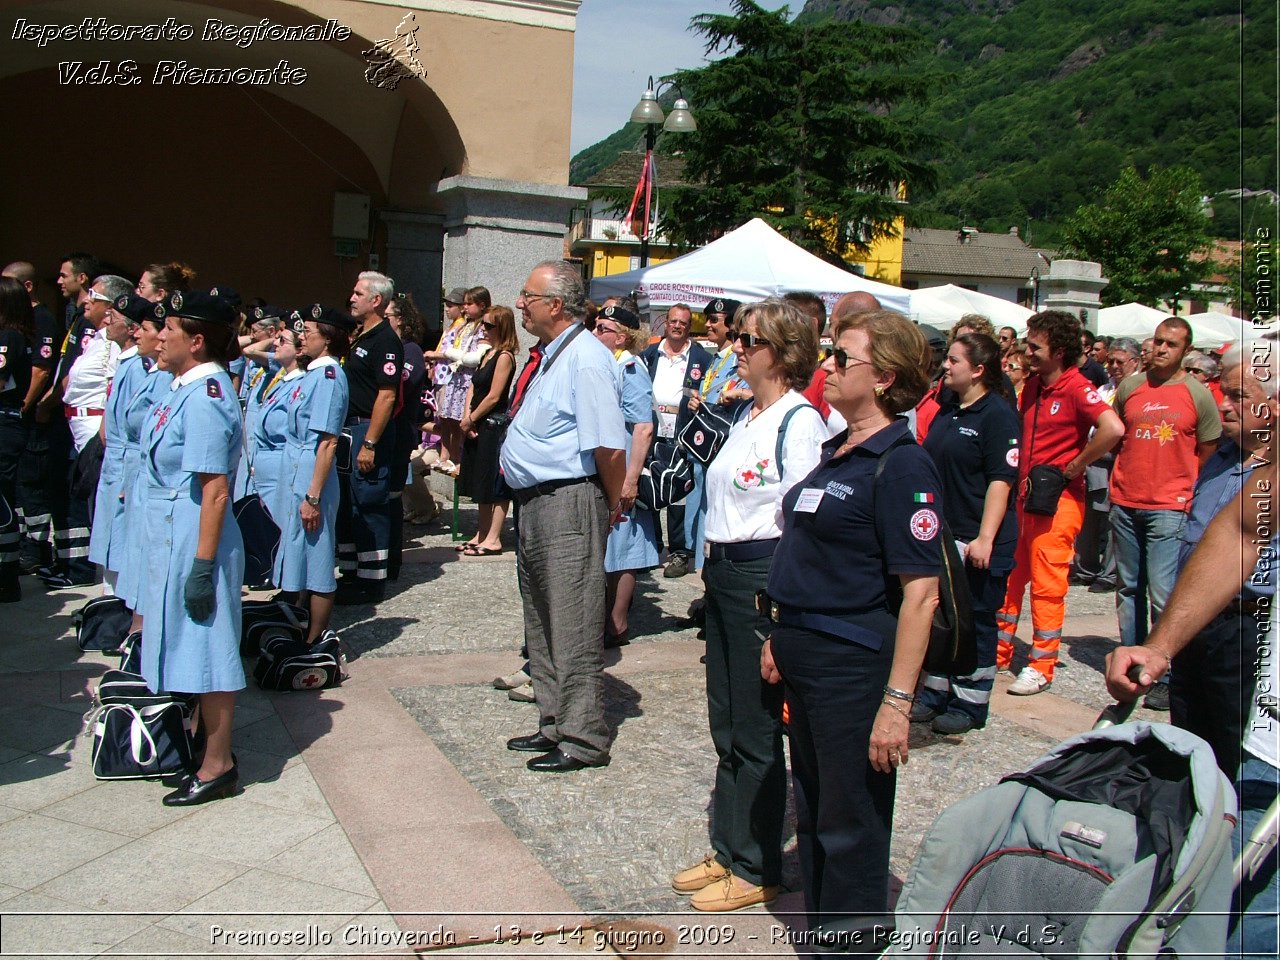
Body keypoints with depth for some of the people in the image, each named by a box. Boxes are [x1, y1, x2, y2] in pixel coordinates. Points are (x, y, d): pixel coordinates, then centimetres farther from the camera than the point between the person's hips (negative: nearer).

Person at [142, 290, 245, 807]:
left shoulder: (205, 398, -20)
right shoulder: (185, 387, 9)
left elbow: (216, 491, -23)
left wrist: (203, 565, -23)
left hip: (194, 538, -10)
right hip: (169, 536, 10)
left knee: (206, 647, 0)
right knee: (189, 645, 19)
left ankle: (217, 766, 12)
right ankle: (202, 741, 34)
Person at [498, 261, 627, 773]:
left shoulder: (585, 358, -18)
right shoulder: (552, 355, 14)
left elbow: (609, 446, -23)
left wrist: (614, 505, -11)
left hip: (568, 504, -11)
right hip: (535, 501, 11)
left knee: (573, 626, -1)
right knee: (541, 620, 18)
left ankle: (583, 739, 10)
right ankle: (555, 722, 32)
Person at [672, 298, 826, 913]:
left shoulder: (799, 422, -14)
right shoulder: (744, 415, 13)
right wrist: (713, 563, 16)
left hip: (764, 576, -9)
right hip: (722, 572, 9)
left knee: (755, 730, 3)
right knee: (724, 724, 16)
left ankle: (756, 870, 17)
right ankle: (726, 850, 30)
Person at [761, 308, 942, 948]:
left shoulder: (901, 465, -16)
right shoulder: (837, 451, 10)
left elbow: (920, 592, -20)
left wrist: (898, 701, -23)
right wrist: (782, 637, 16)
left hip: (855, 666, -9)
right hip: (805, 657, 9)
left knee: (849, 822, 4)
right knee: (812, 807, 19)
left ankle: (853, 938, 21)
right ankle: (821, 930, 36)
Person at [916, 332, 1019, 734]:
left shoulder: (997, 414, -12)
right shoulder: (947, 413, 13)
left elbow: (1001, 479, -17)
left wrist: (985, 538, -22)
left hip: (976, 540, -8)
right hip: (941, 535, 8)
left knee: (975, 622, 4)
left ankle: (970, 704, 15)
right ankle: (935, 694, 26)